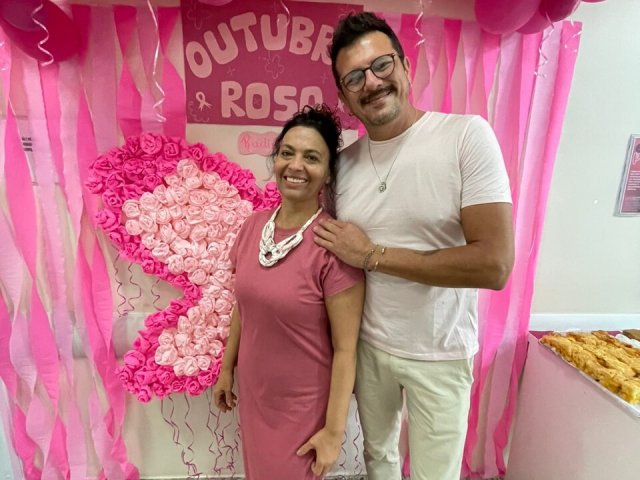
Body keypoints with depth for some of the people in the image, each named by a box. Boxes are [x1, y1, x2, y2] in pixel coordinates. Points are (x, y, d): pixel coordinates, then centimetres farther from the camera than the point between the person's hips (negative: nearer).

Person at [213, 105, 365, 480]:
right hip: (253, 394, 6)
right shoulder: (253, 227, -7)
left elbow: (345, 349, -19)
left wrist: (335, 429, -13)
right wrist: (227, 368, 11)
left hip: (305, 405, -5)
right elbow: (242, 307, 5)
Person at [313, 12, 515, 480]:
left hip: (439, 354, -3)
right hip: (367, 345, 4)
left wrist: (373, 254, -21)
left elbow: (495, 264, -23)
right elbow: (336, 262, 5)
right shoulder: (343, 162, -4)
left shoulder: (466, 135, -16)